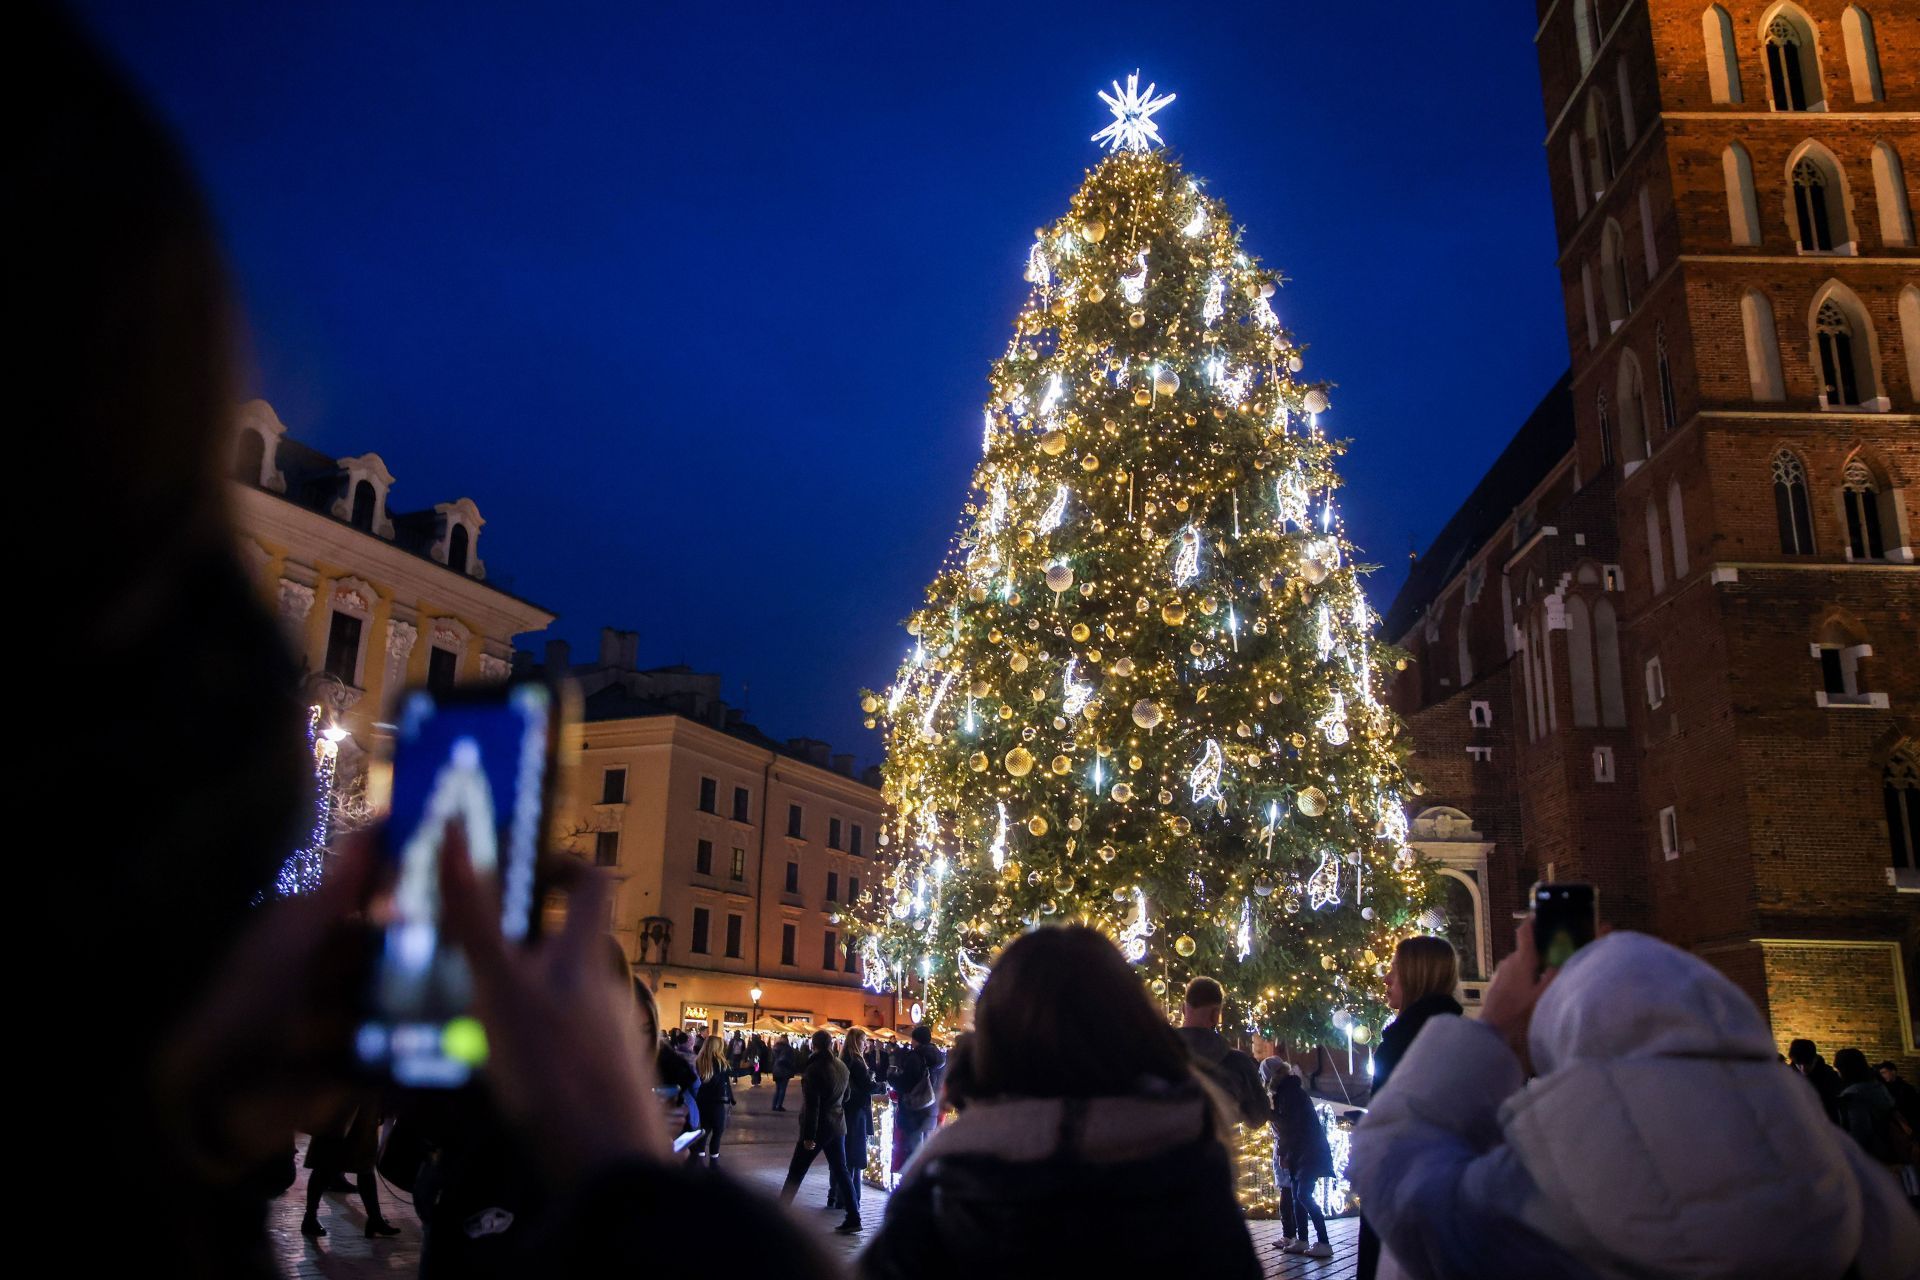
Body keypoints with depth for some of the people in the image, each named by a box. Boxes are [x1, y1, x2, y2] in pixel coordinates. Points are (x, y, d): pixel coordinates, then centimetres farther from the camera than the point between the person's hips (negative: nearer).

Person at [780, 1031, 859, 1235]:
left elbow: (812, 1105, -19)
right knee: (840, 1172, 9)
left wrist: (809, 1135, -17)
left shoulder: (814, 1069, -17)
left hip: (819, 1127, -6)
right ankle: (853, 1218, 7)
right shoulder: (842, 1067, 4)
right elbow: (845, 1096, 17)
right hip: (838, 1126, 6)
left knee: (796, 1172, 5)